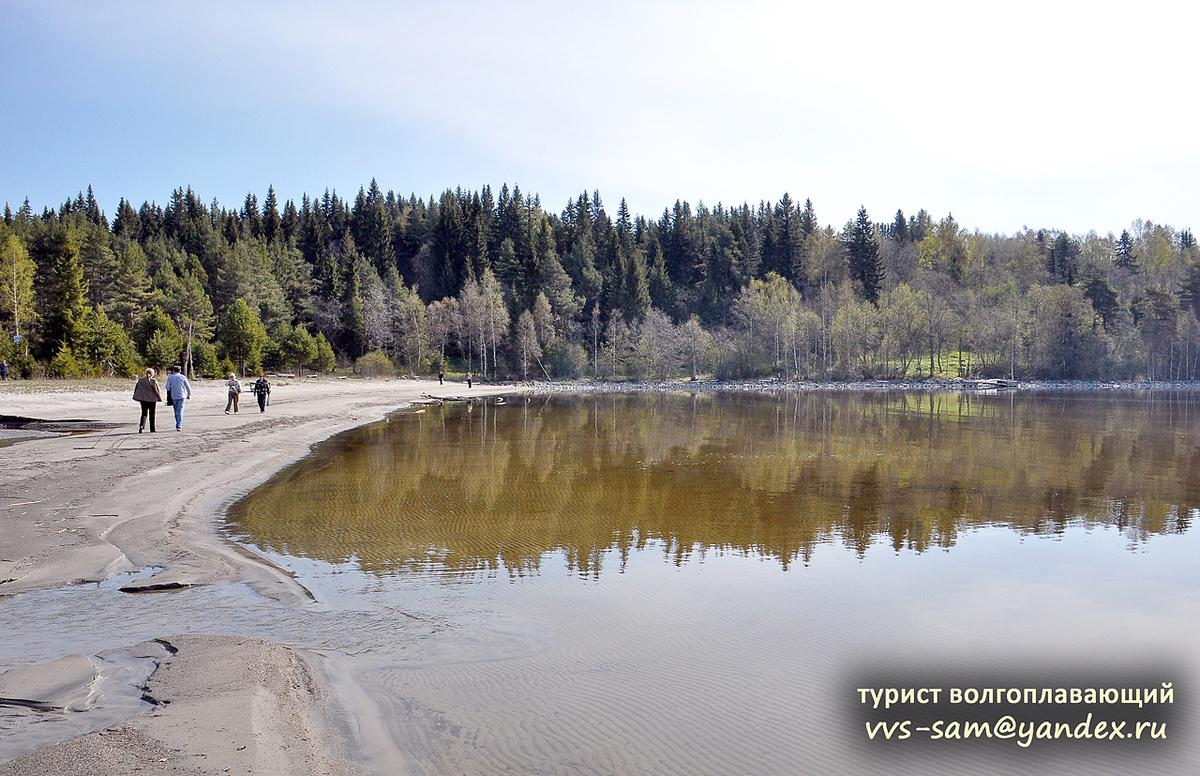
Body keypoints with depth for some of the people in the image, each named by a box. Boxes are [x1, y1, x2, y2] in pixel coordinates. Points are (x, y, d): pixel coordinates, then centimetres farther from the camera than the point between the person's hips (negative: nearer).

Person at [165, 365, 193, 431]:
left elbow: (167, 387, -4)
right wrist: (189, 395, 13)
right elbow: (188, 387, 1)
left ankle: (178, 425, 19)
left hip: (174, 396, 1)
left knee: (176, 411, 14)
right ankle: (179, 426, -14)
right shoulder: (183, 377, 1)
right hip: (181, 396, -1)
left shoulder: (170, 378, 2)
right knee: (180, 411, -4)